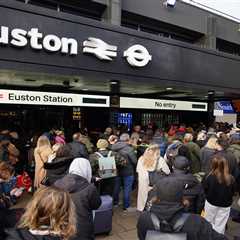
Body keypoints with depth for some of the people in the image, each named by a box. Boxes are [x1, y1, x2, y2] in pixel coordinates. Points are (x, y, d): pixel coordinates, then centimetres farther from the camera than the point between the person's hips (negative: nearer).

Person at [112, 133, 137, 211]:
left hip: (116, 170, 6)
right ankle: (126, 206, 17)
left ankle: (115, 202, 37)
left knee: (116, 187, 20)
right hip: (127, 171, -6)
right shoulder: (129, 149, -21)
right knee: (127, 189, 7)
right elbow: (135, 161, -17)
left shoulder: (114, 147, -6)